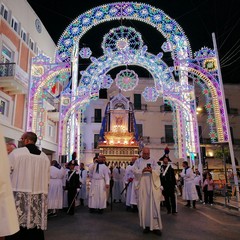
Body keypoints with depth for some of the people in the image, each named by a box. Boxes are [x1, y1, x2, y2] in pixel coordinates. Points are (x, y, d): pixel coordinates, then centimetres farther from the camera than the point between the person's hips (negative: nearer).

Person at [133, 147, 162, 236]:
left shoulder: (153, 161, 10)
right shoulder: (138, 161, 11)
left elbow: (158, 171, -3)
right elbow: (135, 171, -3)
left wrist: (151, 170, -24)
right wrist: (142, 170, -21)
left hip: (152, 186, 0)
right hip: (142, 186, 0)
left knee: (154, 205, -3)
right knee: (143, 205, 2)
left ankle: (156, 226, 2)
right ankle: (146, 225, 14)